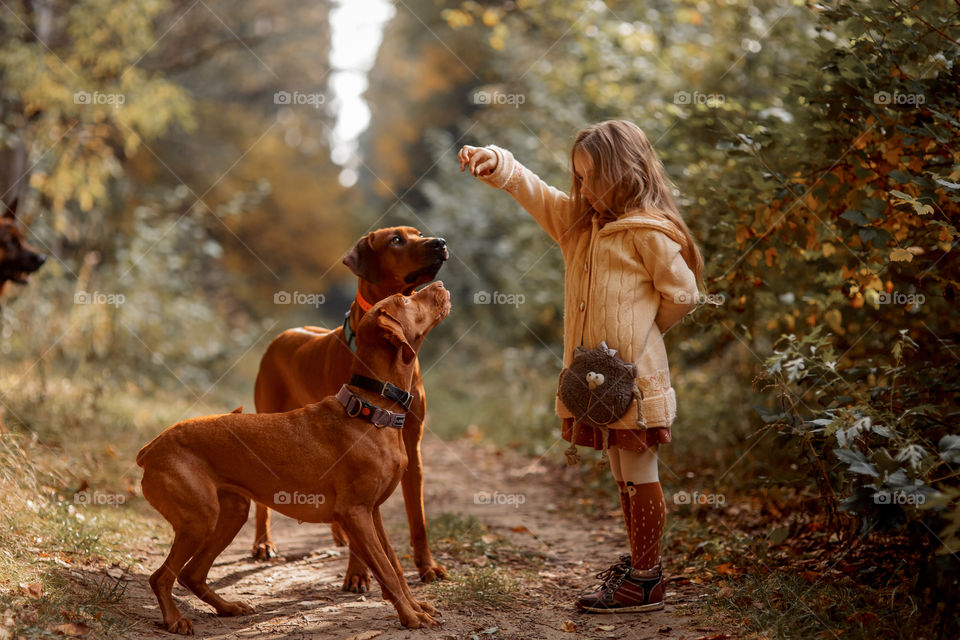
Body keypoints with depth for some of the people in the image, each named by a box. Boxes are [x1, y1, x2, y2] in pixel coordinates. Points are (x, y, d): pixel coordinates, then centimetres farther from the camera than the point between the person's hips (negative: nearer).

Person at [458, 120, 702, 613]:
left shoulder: (648, 232, -12)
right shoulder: (578, 220, 12)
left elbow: (682, 293, -9)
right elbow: (532, 191, 9)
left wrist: (638, 332, 2)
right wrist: (496, 163, -10)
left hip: (634, 373, -8)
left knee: (639, 477, -1)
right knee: (623, 476, 17)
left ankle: (646, 583, 6)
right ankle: (639, 561, 29)